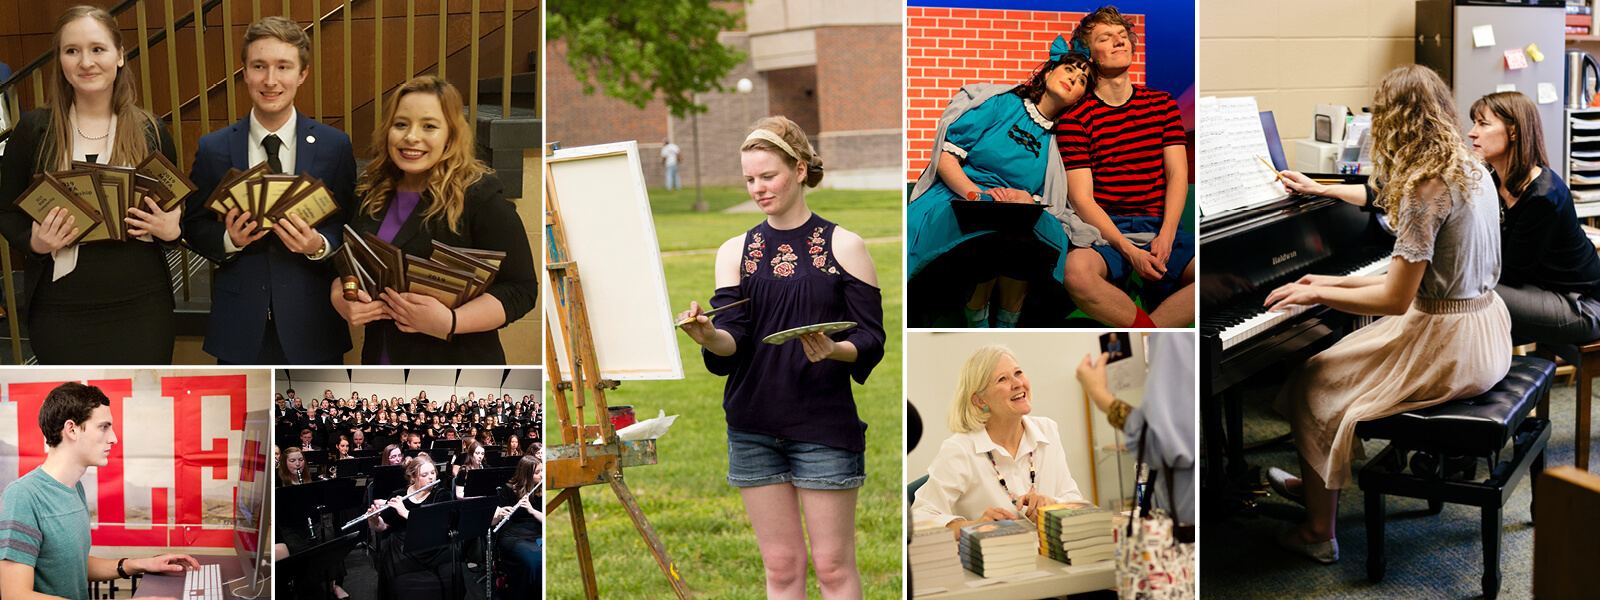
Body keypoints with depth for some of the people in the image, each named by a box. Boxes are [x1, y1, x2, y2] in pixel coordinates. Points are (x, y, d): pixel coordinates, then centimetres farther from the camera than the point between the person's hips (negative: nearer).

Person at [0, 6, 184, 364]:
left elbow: (176, 211, 13)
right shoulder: (34, 130, 2)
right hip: (60, 315, -1)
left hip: (141, 307, 1)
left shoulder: (151, 132, 5)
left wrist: (171, 232, -10)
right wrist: (33, 242, -13)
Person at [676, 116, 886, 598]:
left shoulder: (843, 247, 1)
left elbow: (872, 340, -2)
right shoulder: (735, 251, 9)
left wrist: (834, 349, -23)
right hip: (753, 425, 3)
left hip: (825, 419, -3)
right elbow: (732, 341, -1)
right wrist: (709, 337, -24)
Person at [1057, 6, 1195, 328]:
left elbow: (1177, 175, 8)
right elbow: (1082, 199, -5)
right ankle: (1153, 332, -18)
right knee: (1076, 270, -39)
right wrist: (1128, 250, -18)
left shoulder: (1162, 103, 15)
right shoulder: (1075, 118, 2)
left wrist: (1165, 238, -9)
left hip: (1161, 229, 3)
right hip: (1105, 230, -3)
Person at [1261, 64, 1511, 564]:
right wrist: (1339, 282, 14)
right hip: (1486, 331, 10)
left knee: (1313, 385, 4)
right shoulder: (1471, 168, 6)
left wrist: (1319, 294, -10)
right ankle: (1315, 482, 36)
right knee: (1342, 361, 25)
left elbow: (1396, 298, -22)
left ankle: (1319, 533, 11)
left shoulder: (1424, 187, -23)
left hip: (1448, 345, -10)